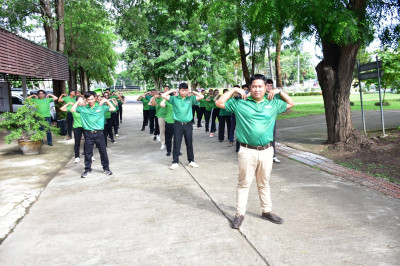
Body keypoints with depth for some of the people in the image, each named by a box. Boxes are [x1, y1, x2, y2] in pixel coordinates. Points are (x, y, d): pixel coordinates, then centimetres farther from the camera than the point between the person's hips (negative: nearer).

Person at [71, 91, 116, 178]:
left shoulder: (101, 107, 2)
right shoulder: (83, 109, 5)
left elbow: (113, 109, 1)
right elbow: (72, 110, 5)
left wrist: (107, 101, -4)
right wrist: (78, 101, 2)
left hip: (99, 133, -1)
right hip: (88, 134, 1)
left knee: (103, 151, 8)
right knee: (87, 153, 8)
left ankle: (106, 168, 23)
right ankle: (88, 170, 21)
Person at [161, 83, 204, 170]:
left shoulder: (190, 99, 7)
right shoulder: (174, 99, 3)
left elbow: (201, 96, 5)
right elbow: (163, 95, -1)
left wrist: (192, 91, 8)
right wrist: (173, 90, 4)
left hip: (188, 124, 1)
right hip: (178, 124, -1)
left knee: (189, 143, 9)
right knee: (176, 143, 1)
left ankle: (191, 161, 20)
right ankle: (175, 162, 9)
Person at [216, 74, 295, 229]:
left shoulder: (273, 104, 8)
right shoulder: (240, 103, 1)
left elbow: (290, 104, 22)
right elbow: (219, 103, 3)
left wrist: (279, 91, 10)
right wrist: (234, 90, 0)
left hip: (266, 151, 3)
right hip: (247, 151, -3)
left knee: (264, 184, 17)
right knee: (244, 183, 5)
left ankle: (267, 211, 30)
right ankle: (240, 214, 15)